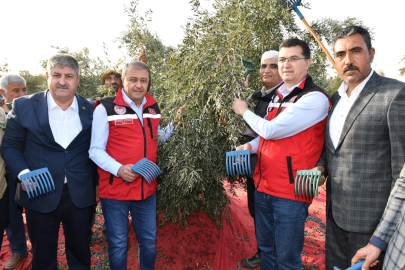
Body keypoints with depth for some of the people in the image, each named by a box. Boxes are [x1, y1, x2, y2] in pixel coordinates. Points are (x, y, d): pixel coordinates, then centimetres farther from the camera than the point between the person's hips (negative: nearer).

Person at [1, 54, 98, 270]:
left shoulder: (91, 110, -2)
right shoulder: (24, 106, -4)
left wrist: (96, 185, 0)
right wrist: (23, 174, -12)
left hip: (80, 196, 1)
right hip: (40, 195, 0)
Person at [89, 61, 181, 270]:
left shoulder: (152, 108, 6)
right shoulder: (106, 108, -10)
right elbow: (96, 150, -10)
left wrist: (174, 125, 1)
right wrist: (119, 169, -25)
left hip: (147, 188, 5)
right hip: (115, 189, -4)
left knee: (149, 241, 18)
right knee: (118, 245, 12)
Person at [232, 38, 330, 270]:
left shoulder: (315, 98, -14)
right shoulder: (278, 96, 12)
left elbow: (271, 130, -19)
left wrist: (244, 111, -2)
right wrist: (251, 146, 1)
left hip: (290, 191, -7)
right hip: (264, 187, 8)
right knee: (266, 249, 21)